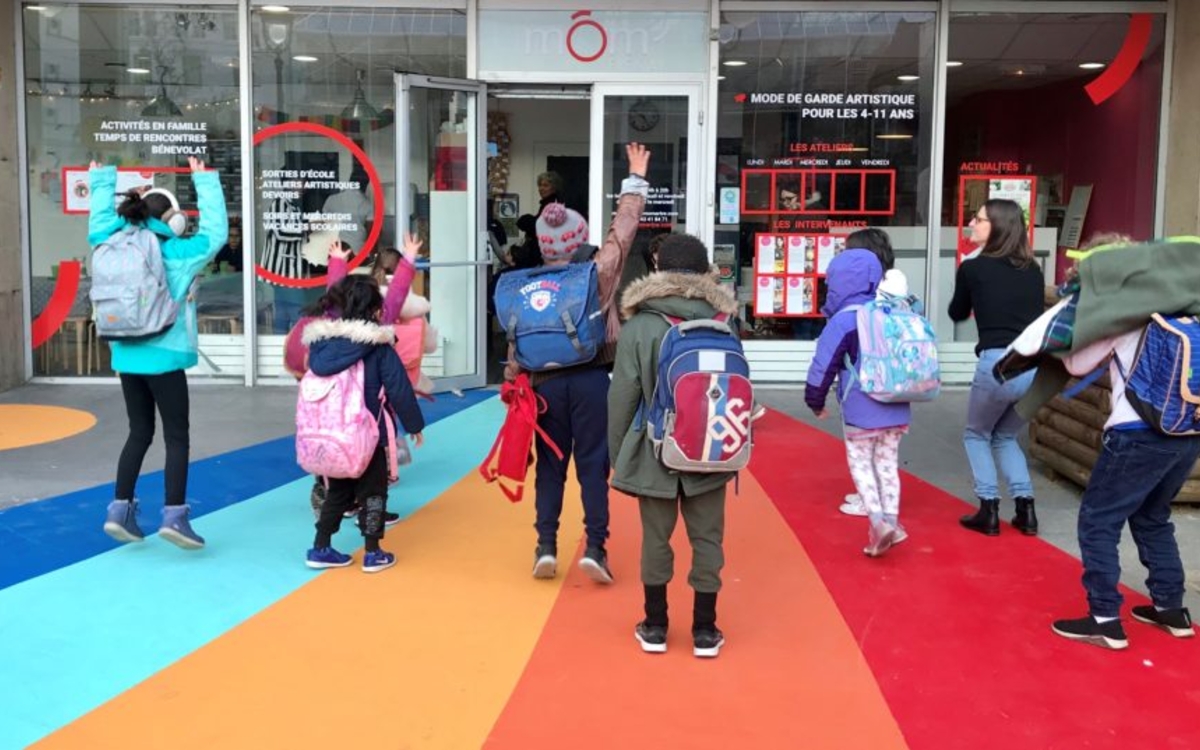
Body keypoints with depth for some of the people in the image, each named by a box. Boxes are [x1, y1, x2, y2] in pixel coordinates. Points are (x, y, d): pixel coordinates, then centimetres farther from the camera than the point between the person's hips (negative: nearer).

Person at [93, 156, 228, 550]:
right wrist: (205, 182, 2)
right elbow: (215, 233, -4)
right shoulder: (176, 253, -9)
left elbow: (99, 225, 25)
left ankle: (120, 509, 14)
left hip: (127, 355, 6)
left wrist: (102, 181, 33)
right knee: (177, 437, 1)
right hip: (163, 356, -6)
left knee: (139, 432, 16)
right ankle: (174, 515, -3)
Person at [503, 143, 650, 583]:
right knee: (593, 464, 4)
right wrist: (636, 178, 14)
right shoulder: (599, 271, -5)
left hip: (547, 383, 2)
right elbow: (623, 228, 3)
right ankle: (595, 547, 1)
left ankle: (546, 547, 11)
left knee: (550, 465, 11)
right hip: (591, 380, -2)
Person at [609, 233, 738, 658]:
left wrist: (617, 453, 6)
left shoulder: (638, 326, -7)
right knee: (707, 538, 10)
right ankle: (705, 631, 19)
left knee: (656, 537, 11)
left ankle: (655, 627, 22)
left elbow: (622, 397, -5)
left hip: (655, 451, -1)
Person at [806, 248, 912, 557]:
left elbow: (824, 364, -10)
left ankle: (878, 521, -10)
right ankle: (891, 521, 14)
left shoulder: (844, 320, -10)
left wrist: (816, 401, 4)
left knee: (861, 465, 5)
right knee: (888, 465, 15)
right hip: (897, 410, 6)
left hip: (861, 413, -5)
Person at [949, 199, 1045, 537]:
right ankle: (1025, 510, 18)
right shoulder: (1033, 270, 14)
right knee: (1005, 436, 27)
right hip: (1038, 364, 5)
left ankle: (989, 511, 12)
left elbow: (957, 314, 18)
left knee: (977, 435, 20)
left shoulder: (972, 268, 3)